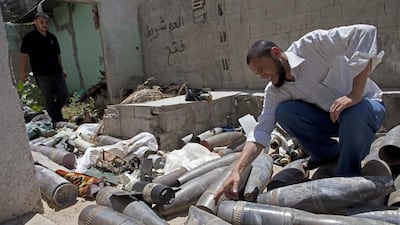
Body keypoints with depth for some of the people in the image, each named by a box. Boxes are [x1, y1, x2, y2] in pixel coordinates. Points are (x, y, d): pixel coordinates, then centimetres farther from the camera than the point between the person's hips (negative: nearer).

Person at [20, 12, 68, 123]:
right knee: (49, 99, 0)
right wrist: (23, 71, -9)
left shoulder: (52, 37, 12)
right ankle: (57, 121, 7)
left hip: (57, 72, 5)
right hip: (42, 74, -5)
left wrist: (62, 70, 17)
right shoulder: (29, 37, -2)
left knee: (63, 94, 5)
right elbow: (24, 55, -4)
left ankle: (56, 114, 28)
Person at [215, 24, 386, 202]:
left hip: (366, 106, -4)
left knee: (354, 112, -38)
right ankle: (330, 154, 4)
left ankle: (348, 178, -12)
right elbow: (261, 131, -16)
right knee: (284, 112, -18)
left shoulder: (311, 45, -24)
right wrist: (237, 171, -28)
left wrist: (355, 94, -36)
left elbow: (365, 32, -32)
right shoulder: (274, 91, -10)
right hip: (329, 117, 4)